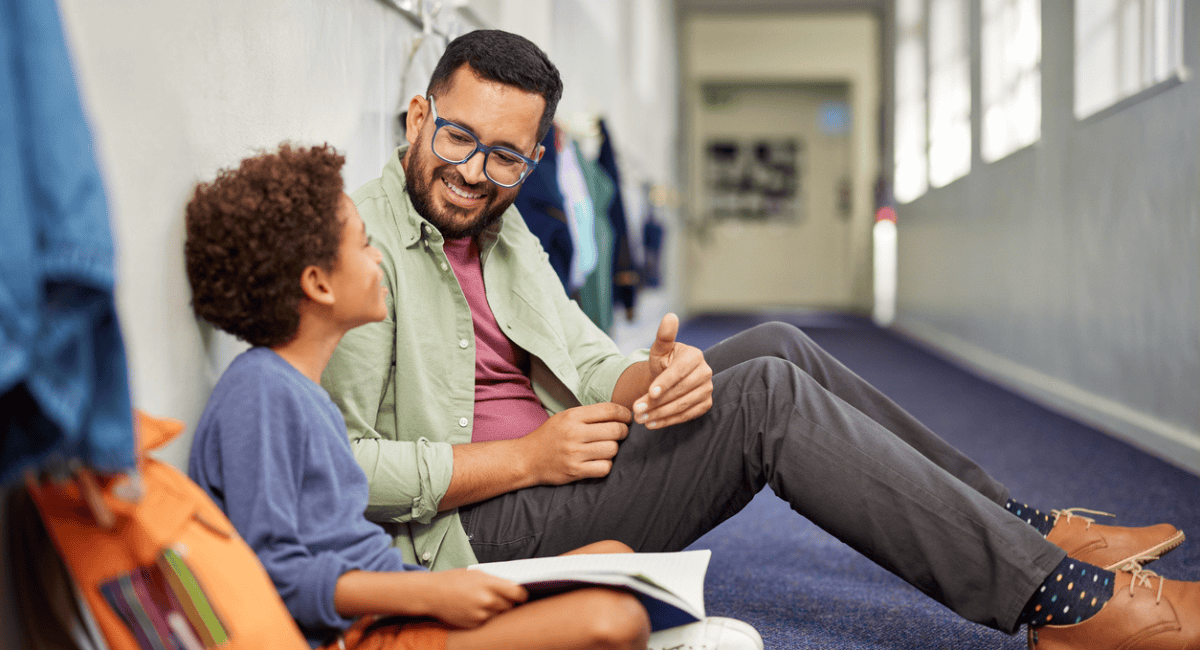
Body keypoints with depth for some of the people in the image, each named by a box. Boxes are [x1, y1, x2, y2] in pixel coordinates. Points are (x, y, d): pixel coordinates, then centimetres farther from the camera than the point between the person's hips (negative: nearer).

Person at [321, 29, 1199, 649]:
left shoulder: (503, 231, 14)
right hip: (467, 534, -9)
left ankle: (1026, 528, 4)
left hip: (548, 477, 9)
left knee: (778, 347, 0)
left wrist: (651, 377, -16)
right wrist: (527, 457, -20)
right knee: (766, 397, -21)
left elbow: (591, 367, 8)